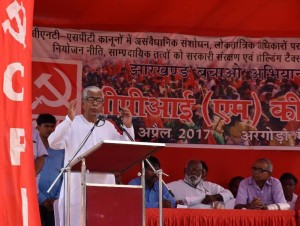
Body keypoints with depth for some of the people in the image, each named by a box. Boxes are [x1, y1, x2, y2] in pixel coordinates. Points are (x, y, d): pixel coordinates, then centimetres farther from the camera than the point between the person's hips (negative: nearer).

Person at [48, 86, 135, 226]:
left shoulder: (108, 126, 14)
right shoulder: (72, 124, -1)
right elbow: (54, 144, -15)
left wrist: (128, 127, 1)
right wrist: (69, 120, -24)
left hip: (103, 187, 4)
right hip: (77, 187, -4)